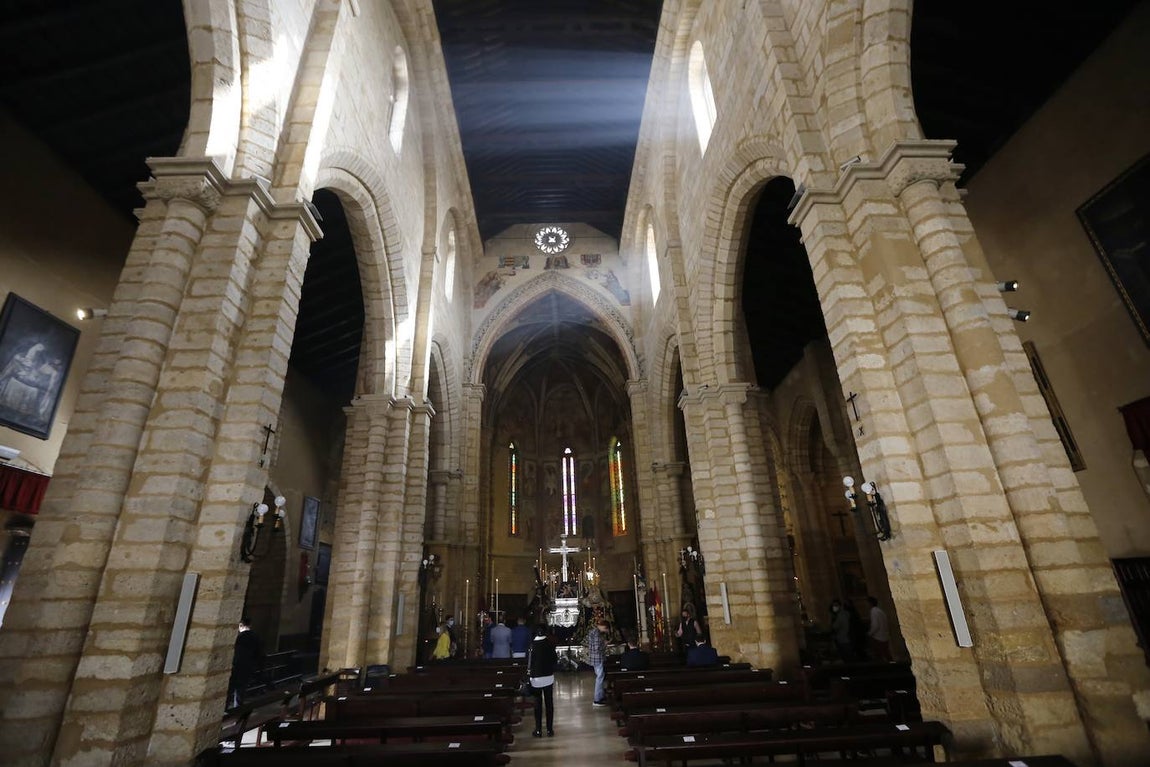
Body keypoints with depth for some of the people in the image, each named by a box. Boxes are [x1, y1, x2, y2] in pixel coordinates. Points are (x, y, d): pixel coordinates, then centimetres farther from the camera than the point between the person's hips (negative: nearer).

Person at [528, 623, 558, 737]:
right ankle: (549, 730, 14)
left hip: (536, 677, -1)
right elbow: (555, 659, -2)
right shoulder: (550, 644, -7)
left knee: (538, 704, 9)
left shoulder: (533, 644, -11)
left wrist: (529, 674, -1)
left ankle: (538, 730, 13)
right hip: (548, 676, 1)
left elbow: (530, 662, -11)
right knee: (549, 703, 10)